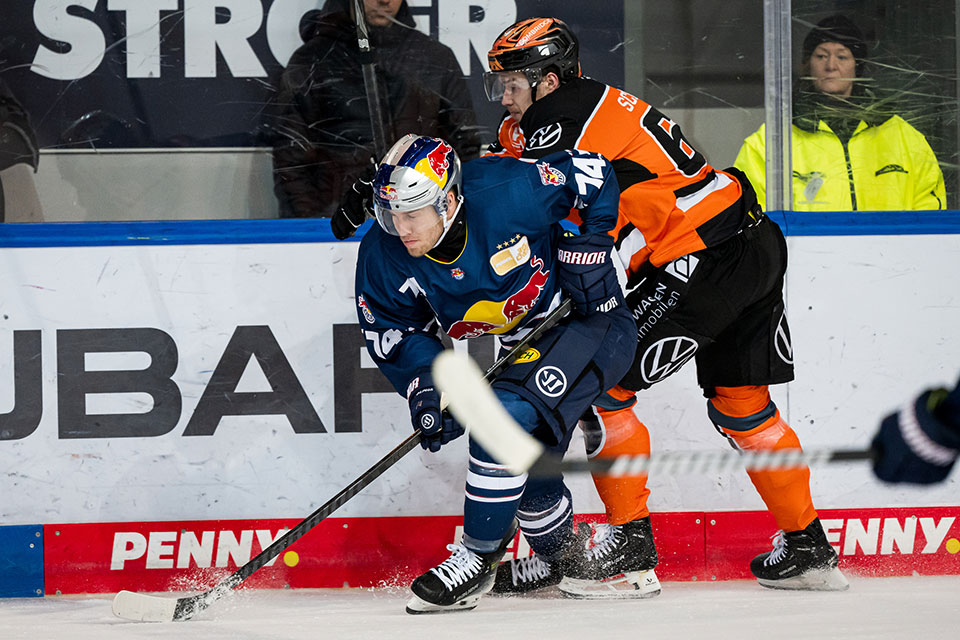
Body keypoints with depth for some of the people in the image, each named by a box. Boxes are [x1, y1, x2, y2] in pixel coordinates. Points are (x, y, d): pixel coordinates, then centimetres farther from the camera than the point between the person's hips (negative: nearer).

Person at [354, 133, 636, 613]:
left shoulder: (506, 193, -30)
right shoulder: (385, 257, -15)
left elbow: (594, 175, -16)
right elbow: (389, 330, -3)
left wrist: (591, 246, -17)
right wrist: (425, 385, -17)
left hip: (590, 322, -7)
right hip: (521, 349, 7)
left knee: (505, 412, -26)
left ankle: (478, 558, -17)